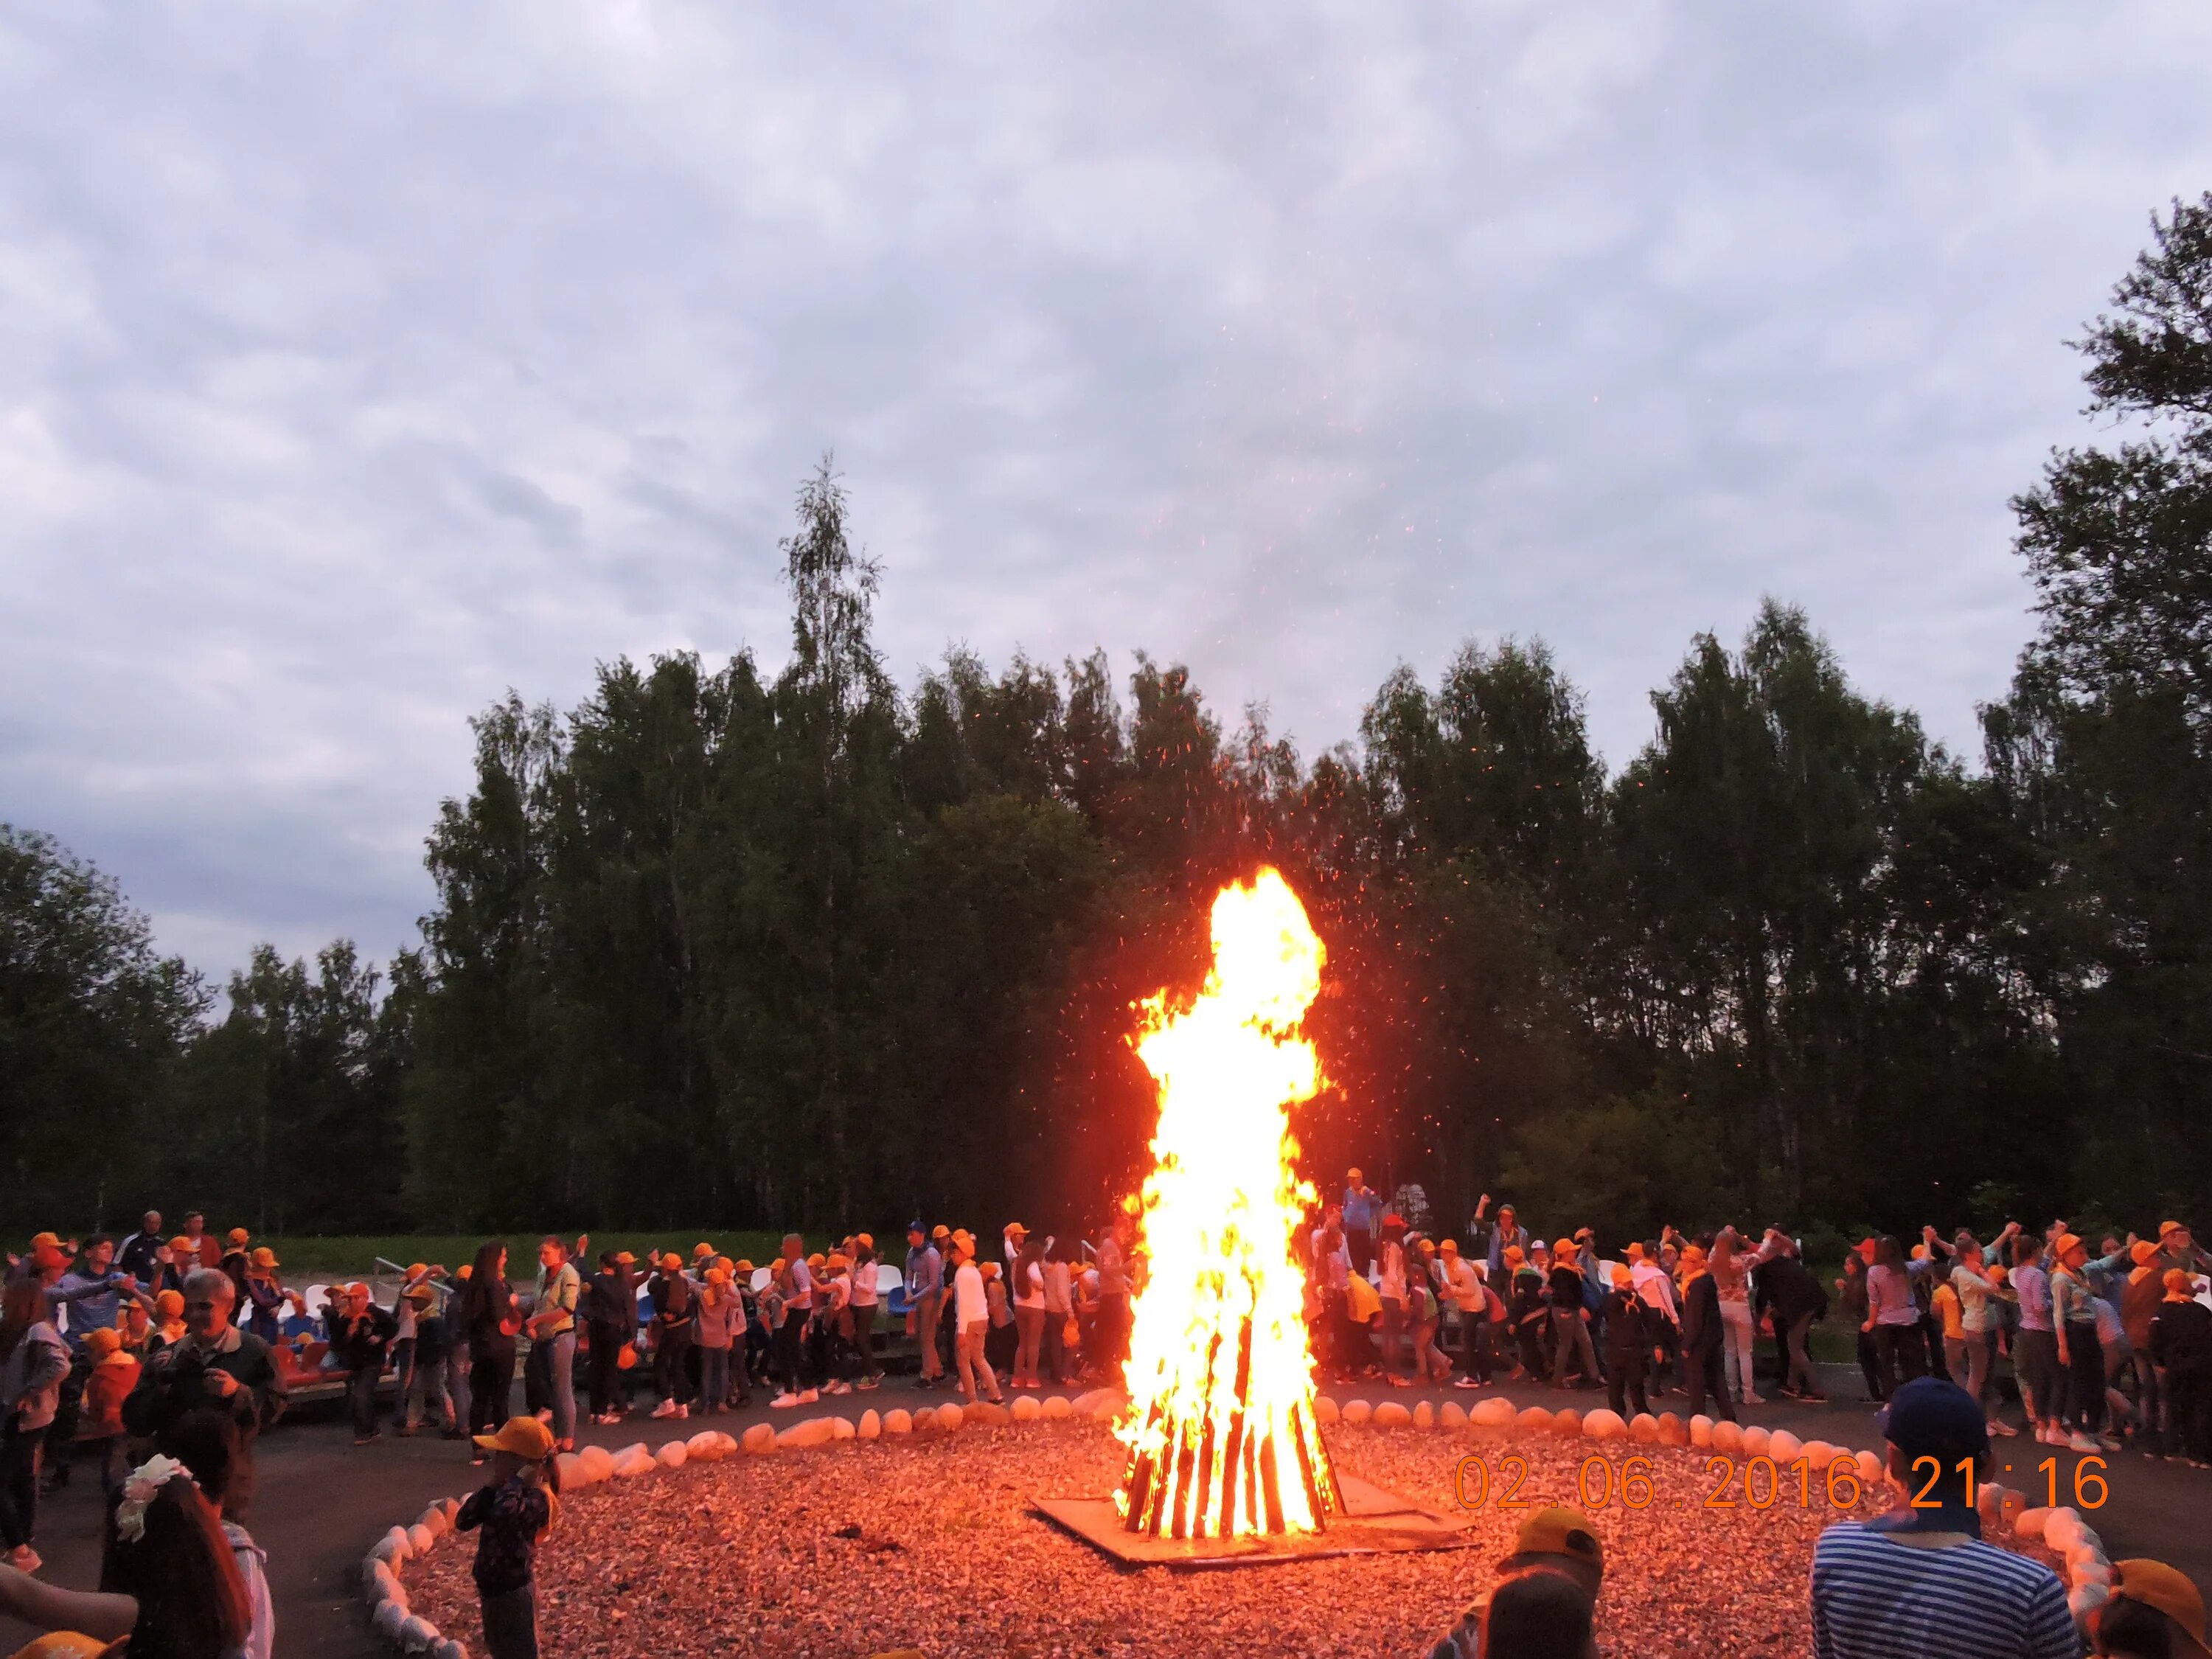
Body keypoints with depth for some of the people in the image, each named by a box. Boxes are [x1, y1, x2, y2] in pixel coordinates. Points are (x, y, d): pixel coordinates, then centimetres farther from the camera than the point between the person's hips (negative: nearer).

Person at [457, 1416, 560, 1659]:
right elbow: (462, 1522, -2)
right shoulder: (503, 1491, 2)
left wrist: (518, 1480, -30)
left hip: (514, 1592, -9)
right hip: (493, 1587, 9)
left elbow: (503, 1516, -46)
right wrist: (491, 1485, -10)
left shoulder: (537, 1497, -25)